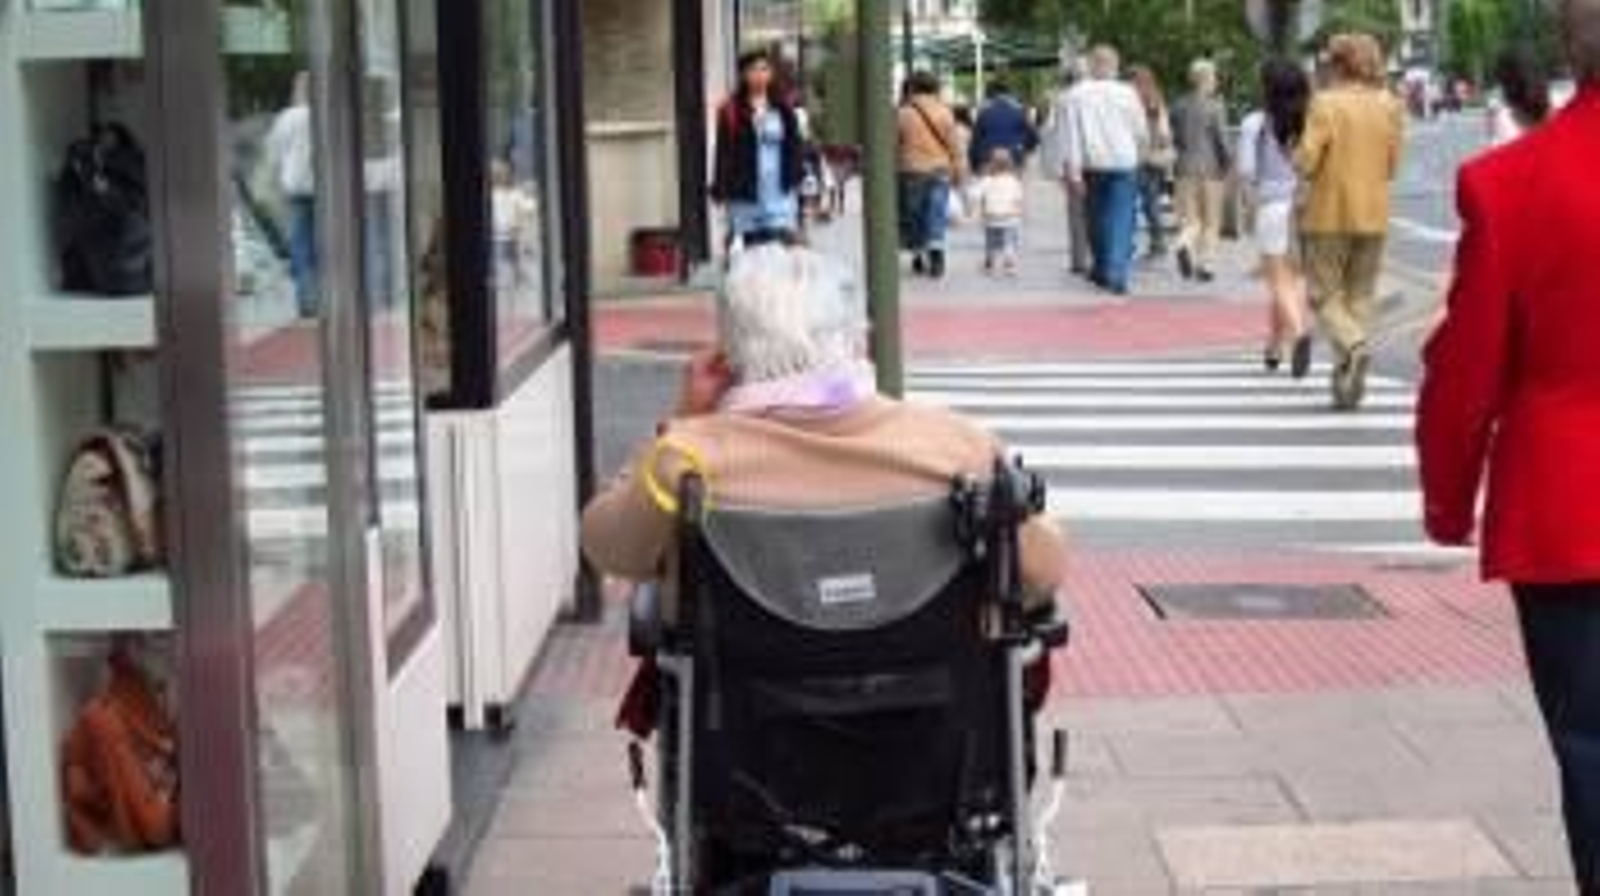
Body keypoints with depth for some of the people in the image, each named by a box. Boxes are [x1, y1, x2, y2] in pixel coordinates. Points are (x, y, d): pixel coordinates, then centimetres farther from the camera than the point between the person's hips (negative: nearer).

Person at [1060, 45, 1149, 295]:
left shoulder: (1076, 94, -2)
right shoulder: (1127, 93, -4)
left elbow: (1072, 134, -5)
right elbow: (1142, 132, 3)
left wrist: (1073, 169, -4)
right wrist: (1137, 148, 24)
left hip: (1092, 164, 2)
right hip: (1124, 162, -2)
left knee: (1097, 218, 16)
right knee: (1122, 219, -3)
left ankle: (1102, 269, 26)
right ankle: (1117, 274, -14)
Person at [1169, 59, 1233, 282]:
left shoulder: (1179, 107, 3)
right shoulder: (1216, 107, -11)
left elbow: (1175, 139, 8)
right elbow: (1222, 140, -11)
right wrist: (1228, 163, 4)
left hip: (1186, 169, 3)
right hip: (1212, 169, -3)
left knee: (1189, 219, 8)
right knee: (1210, 221, 9)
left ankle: (1185, 245, -21)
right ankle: (1203, 264, 7)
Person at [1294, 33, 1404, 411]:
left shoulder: (1326, 103, -13)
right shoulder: (1390, 106, 2)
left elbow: (1305, 161, -15)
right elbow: (1392, 165, 7)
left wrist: (1300, 159, 7)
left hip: (1329, 213, -4)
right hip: (1373, 214, 4)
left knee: (1324, 292, 5)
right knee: (1360, 295, 12)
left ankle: (1353, 345, -21)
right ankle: (1349, 379, 10)